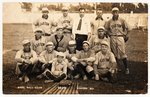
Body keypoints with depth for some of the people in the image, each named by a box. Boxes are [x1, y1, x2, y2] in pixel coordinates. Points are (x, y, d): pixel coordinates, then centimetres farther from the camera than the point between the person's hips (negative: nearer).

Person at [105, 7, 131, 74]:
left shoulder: (122, 21, 3)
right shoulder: (109, 21, 6)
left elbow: (127, 28, 8)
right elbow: (106, 29, 14)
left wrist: (125, 36, 4)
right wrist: (110, 35, 6)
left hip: (120, 38, -2)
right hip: (113, 38, 2)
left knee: (122, 53, -6)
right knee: (115, 54, 7)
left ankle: (126, 68, 2)